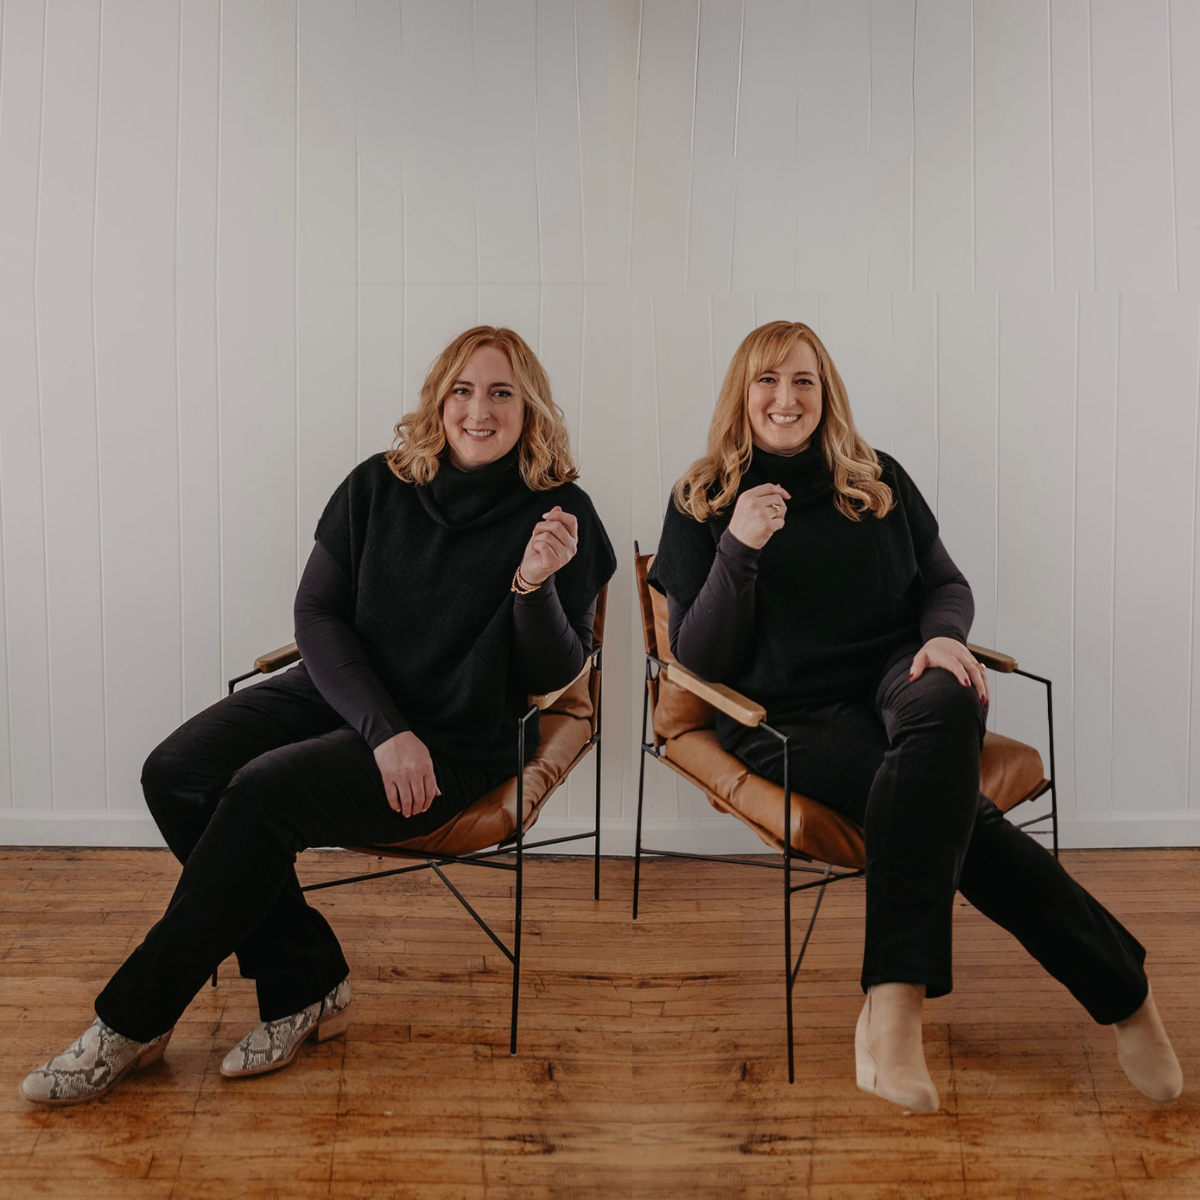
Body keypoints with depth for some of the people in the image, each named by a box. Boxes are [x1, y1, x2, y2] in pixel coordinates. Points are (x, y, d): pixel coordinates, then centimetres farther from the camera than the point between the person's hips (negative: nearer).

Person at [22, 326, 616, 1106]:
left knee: (262, 792, -26)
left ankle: (136, 1020, -9)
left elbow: (552, 676, -6)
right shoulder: (377, 487, 3)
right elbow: (317, 613, 0)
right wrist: (383, 729, -14)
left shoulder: (558, 514, -6)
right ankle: (306, 985, -5)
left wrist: (537, 585, -26)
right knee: (177, 774, -18)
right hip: (340, 696, 5)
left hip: (455, 740, -5)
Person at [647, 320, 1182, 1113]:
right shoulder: (703, 503, 7)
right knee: (947, 801, -32)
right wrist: (738, 549, -17)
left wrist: (946, 635, -8)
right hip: (790, 715, -2)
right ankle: (1121, 992, -22)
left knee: (946, 706, -37)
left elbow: (945, 583, 17)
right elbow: (699, 659, -1)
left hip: (895, 675, 3)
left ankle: (894, 1003, -37)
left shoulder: (879, 481, 15)